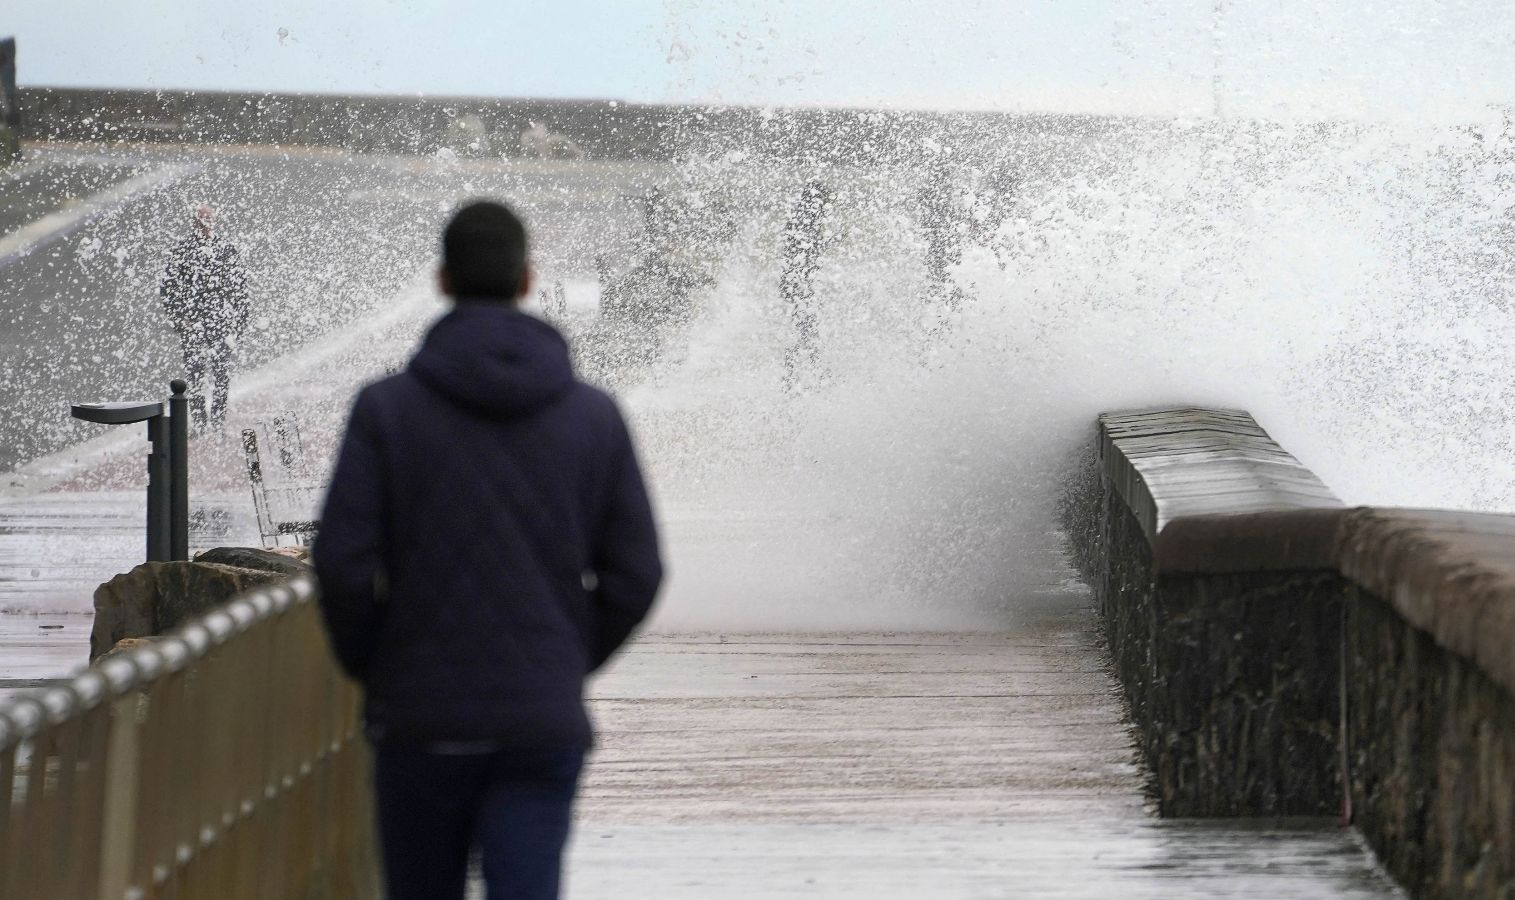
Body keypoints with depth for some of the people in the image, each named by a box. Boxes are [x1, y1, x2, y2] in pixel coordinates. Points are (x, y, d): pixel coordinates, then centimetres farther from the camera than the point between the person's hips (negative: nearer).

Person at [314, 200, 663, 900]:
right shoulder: (594, 416, 2)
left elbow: (344, 564, -9)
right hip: (545, 723, 1)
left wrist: (370, 668, 7)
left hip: (420, 719, -1)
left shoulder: (386, 408, -5)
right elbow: (635, 574, 3)